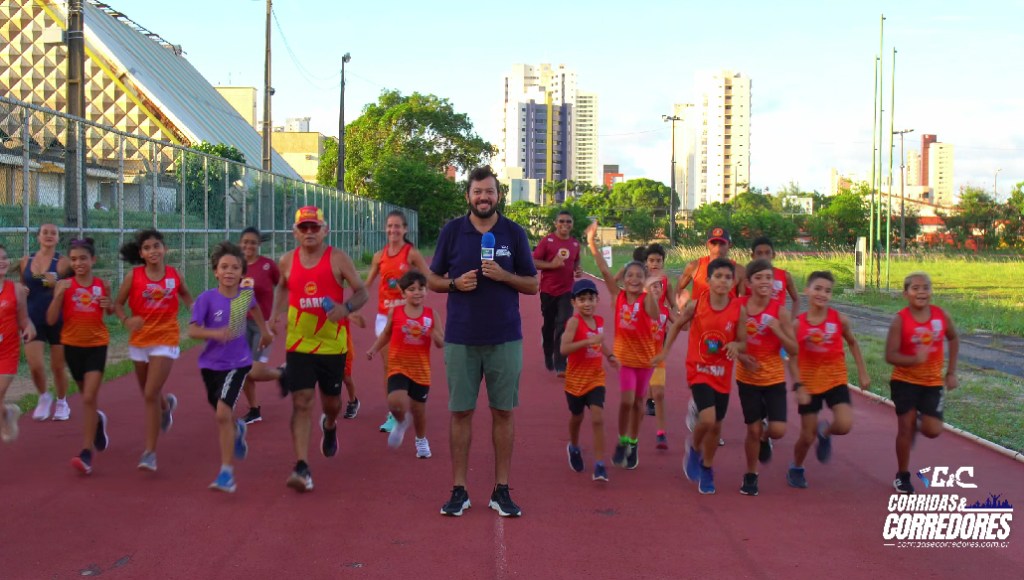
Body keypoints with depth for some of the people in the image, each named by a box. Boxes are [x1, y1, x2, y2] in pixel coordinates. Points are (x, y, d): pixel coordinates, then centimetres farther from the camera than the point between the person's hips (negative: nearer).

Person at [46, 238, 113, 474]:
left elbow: (110, 311, 16)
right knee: (87, 396, 17)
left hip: (97, 345, -1)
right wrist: (59, 293, -23)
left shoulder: (102, 285, -2)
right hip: (72, 345, 2)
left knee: (89, 398, -11)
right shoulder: (64, 285, -6)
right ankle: (97, 420, 50)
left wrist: (109, 305, -7)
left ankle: (86, 453, -9)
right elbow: (51, 319, -11)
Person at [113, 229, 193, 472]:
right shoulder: (134, 276, -5)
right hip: (139, 339, 2)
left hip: (165, 340, -2)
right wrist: (126, 320, -19)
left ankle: (150, 452, -4)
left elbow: (185, 295, 17)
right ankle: (167, 404, 56)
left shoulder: (174, 274, -3)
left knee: (150, 394, -12)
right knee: (148, 393, 18)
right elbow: (117, 303, 1)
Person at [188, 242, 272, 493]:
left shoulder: (247, 294, -6)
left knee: (223, 413, -18)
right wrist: (215, 333, -36)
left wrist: (264, 331, 28)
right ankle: (238, 430, 58)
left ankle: (226, 472, -10)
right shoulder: (207, 298, -13)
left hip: (238, 362, -2)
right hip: (211, 364, 2)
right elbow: (192, 330, -19)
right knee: (221, 415, 20)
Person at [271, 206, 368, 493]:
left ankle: (330, 426, 53)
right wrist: (276, 312, 6)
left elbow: (361, 292, -4)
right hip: (299, 343, 1)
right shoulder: (288, 261, 2)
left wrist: (346, 308, -24)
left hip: (333, 343, 0)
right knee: (301, 402, -11)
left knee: (331, 401, 15)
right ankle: (302, 468, -12)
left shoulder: (338, 259, -6)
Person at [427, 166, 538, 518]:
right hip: (461, 338, 0)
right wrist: (455, 283, -11)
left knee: (503, 411, 4)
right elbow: (432, 279, 9)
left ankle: (501, 491, 14)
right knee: (461, 412, 3)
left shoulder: (514, 233, 3)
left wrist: (503, 275, -12)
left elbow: (532, 284, 6)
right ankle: (459, 490, 13)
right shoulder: (452, 231, 4)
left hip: (505, 339, 0)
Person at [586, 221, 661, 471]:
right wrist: (592, 243, -23)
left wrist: (650, 291, -48)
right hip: (624, 355, 0)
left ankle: (633, 443, 28)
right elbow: (604, 270, -15)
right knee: (626, 400, -10)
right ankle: (622, 441, 10)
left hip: (645, 356, 0)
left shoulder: (647, 298, -14)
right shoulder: (618, 294, -7)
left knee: (638, 400, 12)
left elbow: (655, 315, -34)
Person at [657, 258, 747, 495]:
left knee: (716, 426, 12)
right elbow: (677, 325, 8)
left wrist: (736, 346, -23)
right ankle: (694, 447, 14)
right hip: (698, 370, -2)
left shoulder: (739, 310, -8)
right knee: (707, 420, -20)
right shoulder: (695, 305, -11)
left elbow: (743, 344, -1)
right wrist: (665, 351, 6)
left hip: (722, 374, 2)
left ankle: (707, 469, 36)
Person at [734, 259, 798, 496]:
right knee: (753, 429, 2)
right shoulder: (739, 306, -8)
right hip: (748, 377, 0)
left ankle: (765, 438, 29)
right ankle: (750, 475, 25)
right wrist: (741, 355, -15)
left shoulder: (779, 310, -10)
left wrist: (778, 330, -24)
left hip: (774, 377, 0)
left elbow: (793, 349, -9)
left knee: (778, 430, -9)